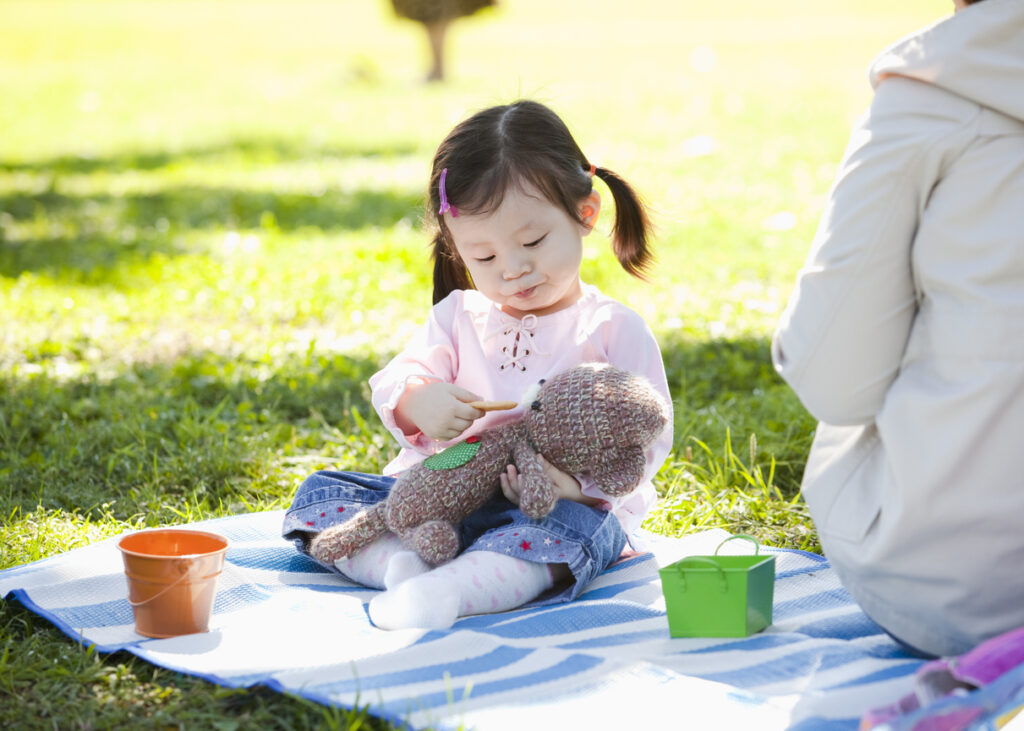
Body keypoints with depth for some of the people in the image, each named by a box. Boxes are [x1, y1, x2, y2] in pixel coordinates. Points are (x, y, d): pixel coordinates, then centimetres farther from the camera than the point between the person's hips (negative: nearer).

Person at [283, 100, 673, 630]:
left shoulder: (614, 329, 2)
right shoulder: (458, 316, 15)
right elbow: (390, 386, 5)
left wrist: (582, 481, -28)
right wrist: (416, 401, -23)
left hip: (559, 505, -4)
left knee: (566, 527, -39)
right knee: (319, 493, -10)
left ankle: (448, 587, -56)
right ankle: (397, 561, -36)